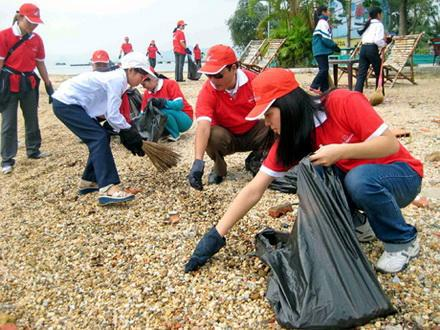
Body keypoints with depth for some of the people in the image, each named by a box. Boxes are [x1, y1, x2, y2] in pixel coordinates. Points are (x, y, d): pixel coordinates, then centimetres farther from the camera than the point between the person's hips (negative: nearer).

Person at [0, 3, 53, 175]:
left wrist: (48, 85, 10)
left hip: (29, 83, 5)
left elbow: (40, 64, 11)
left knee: (32, 119, 13)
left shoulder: (37, 39, 4)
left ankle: (33, 151, 29)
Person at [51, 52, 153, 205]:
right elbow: (112, 115, -22)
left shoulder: (116, 77, 11)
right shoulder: (118, 79, -18)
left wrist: (126, 131, 3)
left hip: (68, 101, 10)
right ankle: (107, 189, -25)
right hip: (65, 103, -10)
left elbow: (107, 112, 9)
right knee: (99, 138, -18)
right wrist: (130, 133, -10)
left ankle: (88, 181, 19)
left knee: (99, 138, 11)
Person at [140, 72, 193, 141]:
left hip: (185, 119, -6)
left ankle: (175, 135, -13)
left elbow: (179, 105, -25)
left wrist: (162, 102, -38)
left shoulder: (170, 84, -14)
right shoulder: (147, 93, 3)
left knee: (163, 111, -33)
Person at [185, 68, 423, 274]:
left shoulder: (344, 102, -25)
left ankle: (403, 241, -9)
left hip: (400, 174, -4)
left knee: (360, 178, -36)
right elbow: (254, 190, -13)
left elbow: (391, 144, -22)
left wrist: (340, 151, -33)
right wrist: (216, 235, -18)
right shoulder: (290, 139, -11)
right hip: (352, 178, 4)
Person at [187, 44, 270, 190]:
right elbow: (203, 125, -37)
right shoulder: (207, 91, -24)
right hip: (226, 137, -1)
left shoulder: (253, 80, -19)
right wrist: (198, 160, -50)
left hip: (253, 132, 2)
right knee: (212, 135, -34)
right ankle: (219, 168, -1)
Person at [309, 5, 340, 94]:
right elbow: (325, 38, -17)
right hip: (321, 50, -10)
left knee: (324, 69, 8)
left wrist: (333, 46, 14)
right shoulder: (323, 22, -11)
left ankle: (324, 89, 9)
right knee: (324, 69, -12)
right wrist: (335, 47, -9)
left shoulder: (321, 22, 20)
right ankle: (314, 86, -11)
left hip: (321, 50, 10)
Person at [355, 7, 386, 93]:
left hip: (363, 48, 6)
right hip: (372, 48, -6)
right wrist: (384, 44, 6)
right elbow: (378, 40, -13)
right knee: (379, 73, 9)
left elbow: (363, 37, 17)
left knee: (361, 74, -2)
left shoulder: (367, 24, 22)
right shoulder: (378, 24, -1)